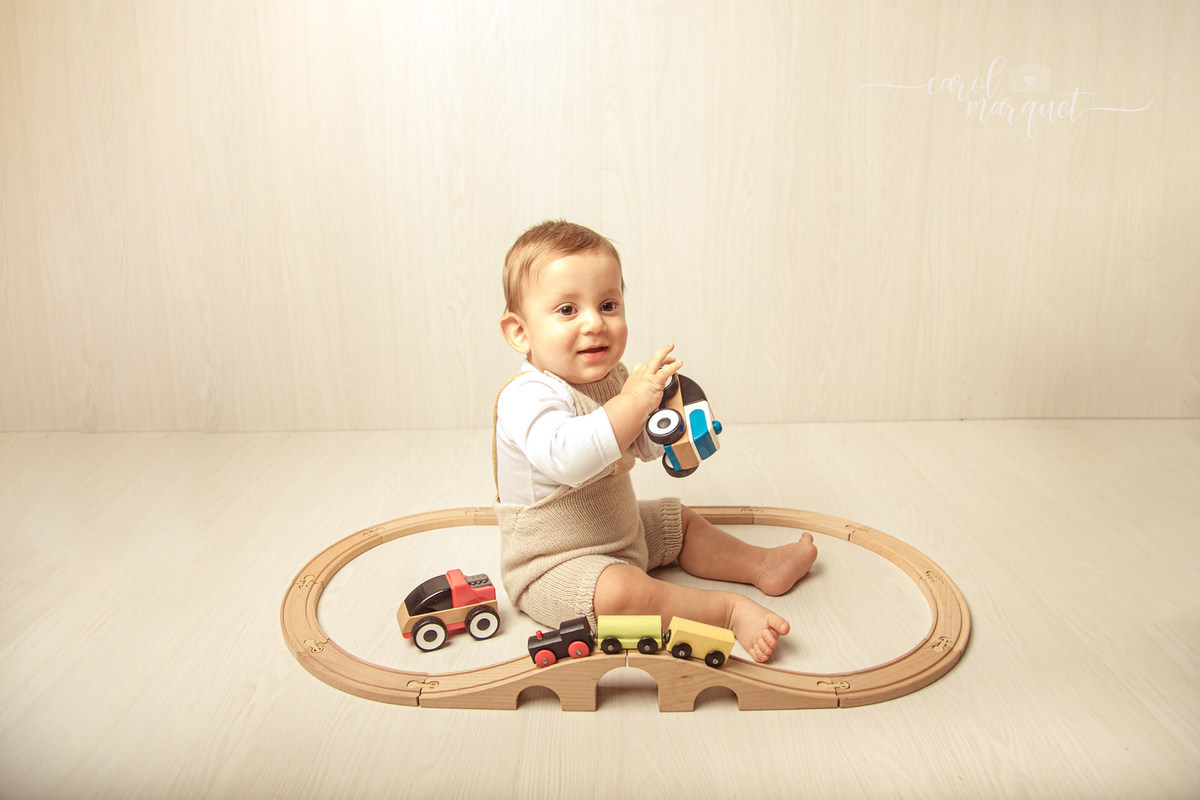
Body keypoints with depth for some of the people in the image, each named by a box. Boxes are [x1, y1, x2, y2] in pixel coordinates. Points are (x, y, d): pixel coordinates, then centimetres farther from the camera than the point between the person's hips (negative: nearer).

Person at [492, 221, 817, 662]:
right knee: (623, 592, -33)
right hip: (552, 566, -9)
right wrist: (632, 402, -44)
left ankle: (764, 565, 32)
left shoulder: (613, 378, 2)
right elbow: (566, 458, -46)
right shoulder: (528, 397, -28)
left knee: (683, 522, 19)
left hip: (621, 533, 9)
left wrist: (662, 407, -12)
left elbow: (644, 447, 11)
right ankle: (730, 609, -21)